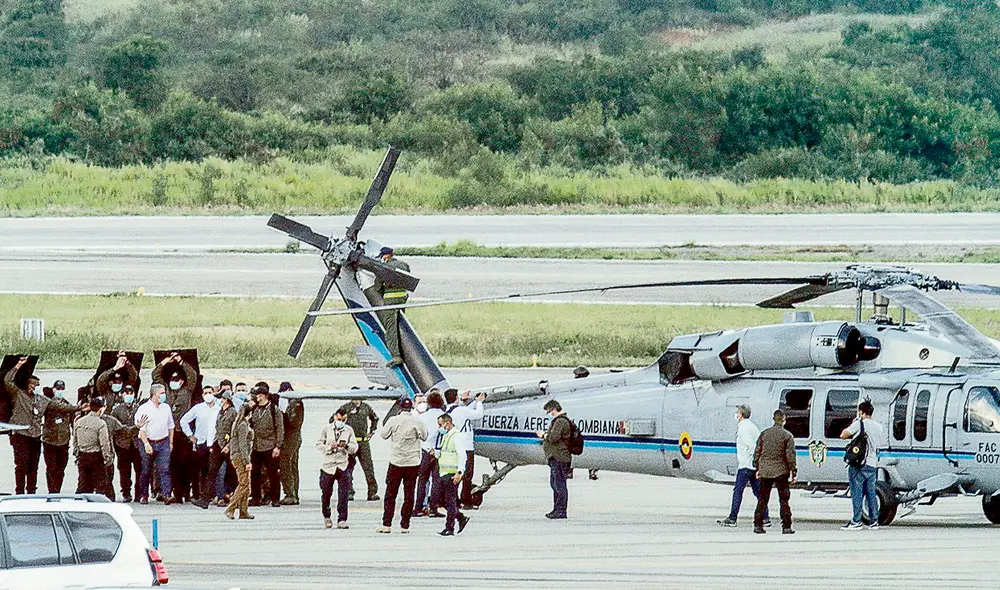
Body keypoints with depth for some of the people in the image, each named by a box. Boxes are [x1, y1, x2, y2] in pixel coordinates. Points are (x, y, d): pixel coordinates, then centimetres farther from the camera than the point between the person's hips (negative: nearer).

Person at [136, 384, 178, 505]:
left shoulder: (166, 408, 11)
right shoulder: (144, 409, -4)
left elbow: (170, 426, 19)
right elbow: (141, 428, -8)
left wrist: (171, 442, 13)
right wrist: (146, 444, -17)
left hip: (163, 442, 3)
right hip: (148, 442, -3)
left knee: (164, 470, -9)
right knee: (146, 471, 4)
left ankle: (167, 496, -16)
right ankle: (144, 496, 14)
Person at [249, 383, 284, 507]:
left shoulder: (274, 410, -2)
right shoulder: (253, 409, 11)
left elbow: (280, 429, -3)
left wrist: (278, 446, -8)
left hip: (270, 447, -4)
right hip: (256, 447, 4)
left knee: (272, 474, -1)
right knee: (255, 474, 5)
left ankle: (274, 498, 5)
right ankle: (255, 498, 12)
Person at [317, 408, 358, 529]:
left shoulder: (349, 430, 5)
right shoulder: (327, 429, 4)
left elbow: (355, 448, 2)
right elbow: (319, 445, 4)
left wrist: (346, 446, -18)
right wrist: (329, 447, -15)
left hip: (343, 467, 0)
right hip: (328, 466, 0)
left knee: (343, 495, -8)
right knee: (326, 493, 9)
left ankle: (342, 520, -5)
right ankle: (326, 517, 30)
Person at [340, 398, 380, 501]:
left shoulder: (366, 407, 11)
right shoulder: (346, 407, 1)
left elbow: (375, 419, 29)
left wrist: (371, 432, 18)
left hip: (364, 442, 2)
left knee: (368, 467, -3)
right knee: (349, 467, 1)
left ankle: (372, 492, -2)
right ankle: (349, 492, 8)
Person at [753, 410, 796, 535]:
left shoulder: (764, 433, 5)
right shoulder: (787, 435, -6)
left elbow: (757, 452, 9)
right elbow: (790, 455, -7)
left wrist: (757, 469, 18)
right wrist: (793, 473, 0)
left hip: (765, 471, 3)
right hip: (780, 471, -3)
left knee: (762, 499, 11)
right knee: (784, 500, 2)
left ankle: (758, 525, 11)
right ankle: (786, 527, -1)